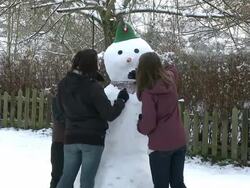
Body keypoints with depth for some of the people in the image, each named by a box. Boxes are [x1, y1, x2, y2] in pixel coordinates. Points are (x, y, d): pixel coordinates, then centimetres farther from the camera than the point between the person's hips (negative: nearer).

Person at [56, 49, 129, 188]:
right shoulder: (93, 87, -17)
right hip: (92, 139, -5)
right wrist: (121, 100, -1)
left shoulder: (63, 85, 1)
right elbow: (109, 114, -15)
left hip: (71, 138, 5)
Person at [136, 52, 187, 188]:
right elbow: (173, 68, 25)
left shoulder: (148, 92, -19)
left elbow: (148, 124, -19)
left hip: (160, 145, -6)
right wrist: (155, 66, 20)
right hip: (179, 141, 6)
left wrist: (140, 126, 2)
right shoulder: (170, 79, 0)